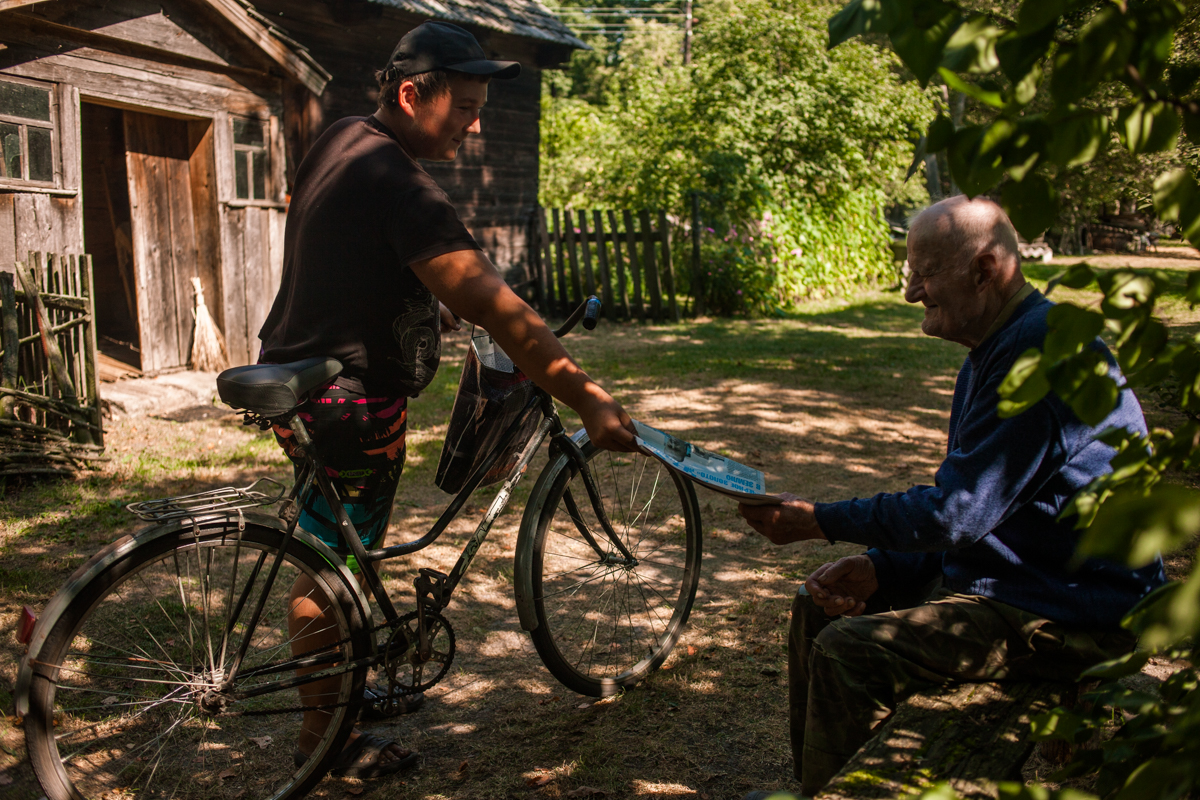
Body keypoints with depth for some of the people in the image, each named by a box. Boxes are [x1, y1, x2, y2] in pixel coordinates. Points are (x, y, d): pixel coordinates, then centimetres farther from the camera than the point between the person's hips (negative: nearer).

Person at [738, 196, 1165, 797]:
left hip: (1068, 613, -11)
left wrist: (821, 521, -16)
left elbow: (956, 512, -26)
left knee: (848, 651, -23)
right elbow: (965, 504, 14)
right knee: (820, 603, 10)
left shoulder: (1044, 353, -23)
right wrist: (882, 566, -1)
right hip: (998, 574, 11)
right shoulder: (993, 352, 11)